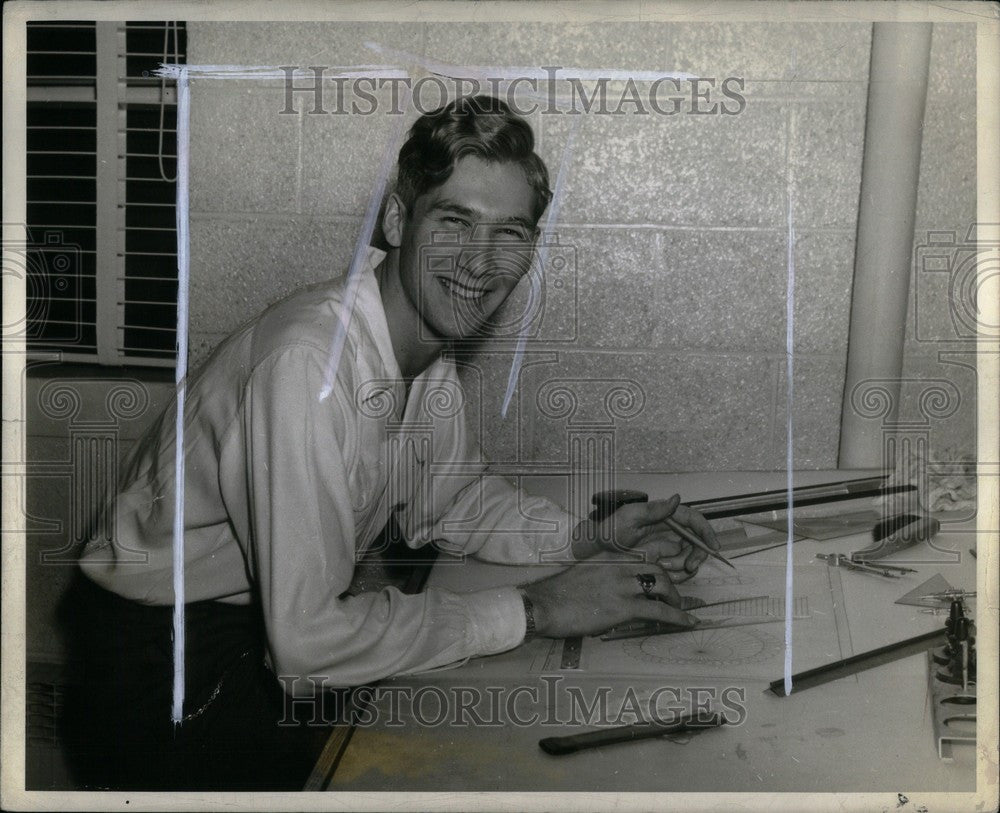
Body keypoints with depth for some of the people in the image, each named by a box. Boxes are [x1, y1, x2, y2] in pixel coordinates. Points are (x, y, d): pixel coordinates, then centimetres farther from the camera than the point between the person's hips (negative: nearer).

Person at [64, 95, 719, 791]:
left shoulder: (431, 330, -4)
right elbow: (307, 637, -33)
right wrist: (535, 609, -27)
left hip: (280, 615, 8)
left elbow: (447, 498, 8)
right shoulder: (310, 361, -32)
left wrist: (589, 538, -9)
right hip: (169, 657, -7)